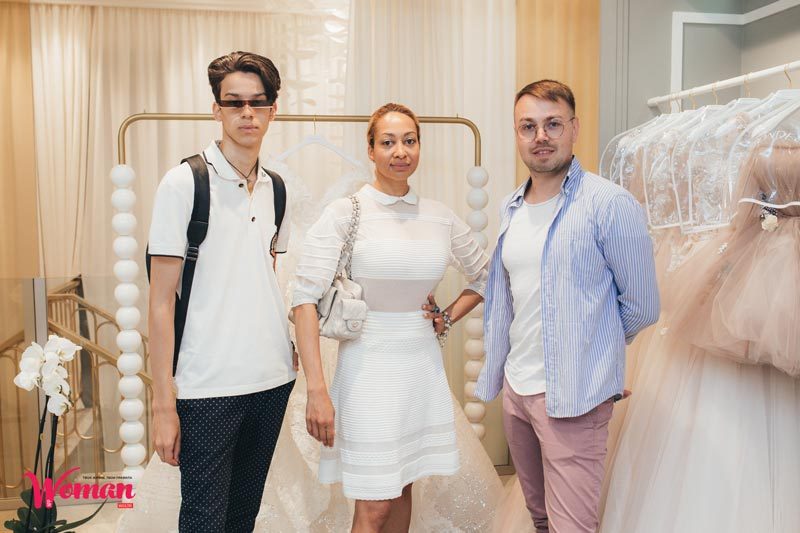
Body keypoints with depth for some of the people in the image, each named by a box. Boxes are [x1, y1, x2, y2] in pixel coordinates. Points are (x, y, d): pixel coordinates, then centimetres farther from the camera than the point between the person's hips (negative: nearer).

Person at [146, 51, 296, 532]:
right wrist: (164, 402, -11)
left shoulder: (275, 189, 8)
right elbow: (161, 300, -9)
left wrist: (288, 347, 9)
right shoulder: (185, 182, -8)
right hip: (209, 385, -5)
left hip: (272, 378, 5)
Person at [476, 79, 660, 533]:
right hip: (516, 384, 7)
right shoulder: (512, 209, 9)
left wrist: (590, 343, 5)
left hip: (575, 395, -7)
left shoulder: (610, 203, -13)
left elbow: (642, 307, -8)